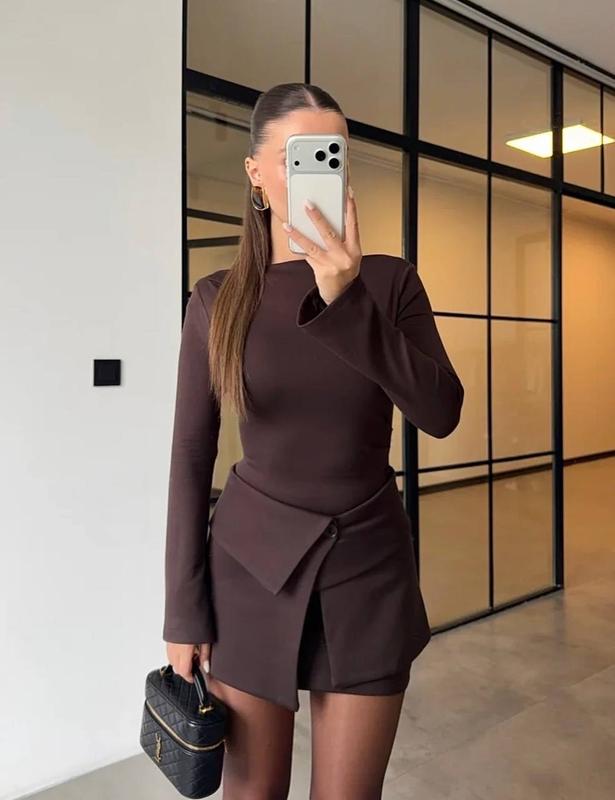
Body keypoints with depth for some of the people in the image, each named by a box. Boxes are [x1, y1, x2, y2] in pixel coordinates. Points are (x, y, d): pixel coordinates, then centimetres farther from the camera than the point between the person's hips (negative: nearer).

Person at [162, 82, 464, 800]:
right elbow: (191, 456, -2)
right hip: (250, 564, 0)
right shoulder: (218, 299, -3)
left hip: (369, 565, 1)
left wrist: (344, 303, -25)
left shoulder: (390, 281, -2)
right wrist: (183, 608, -2)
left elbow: (441, 414, -14)